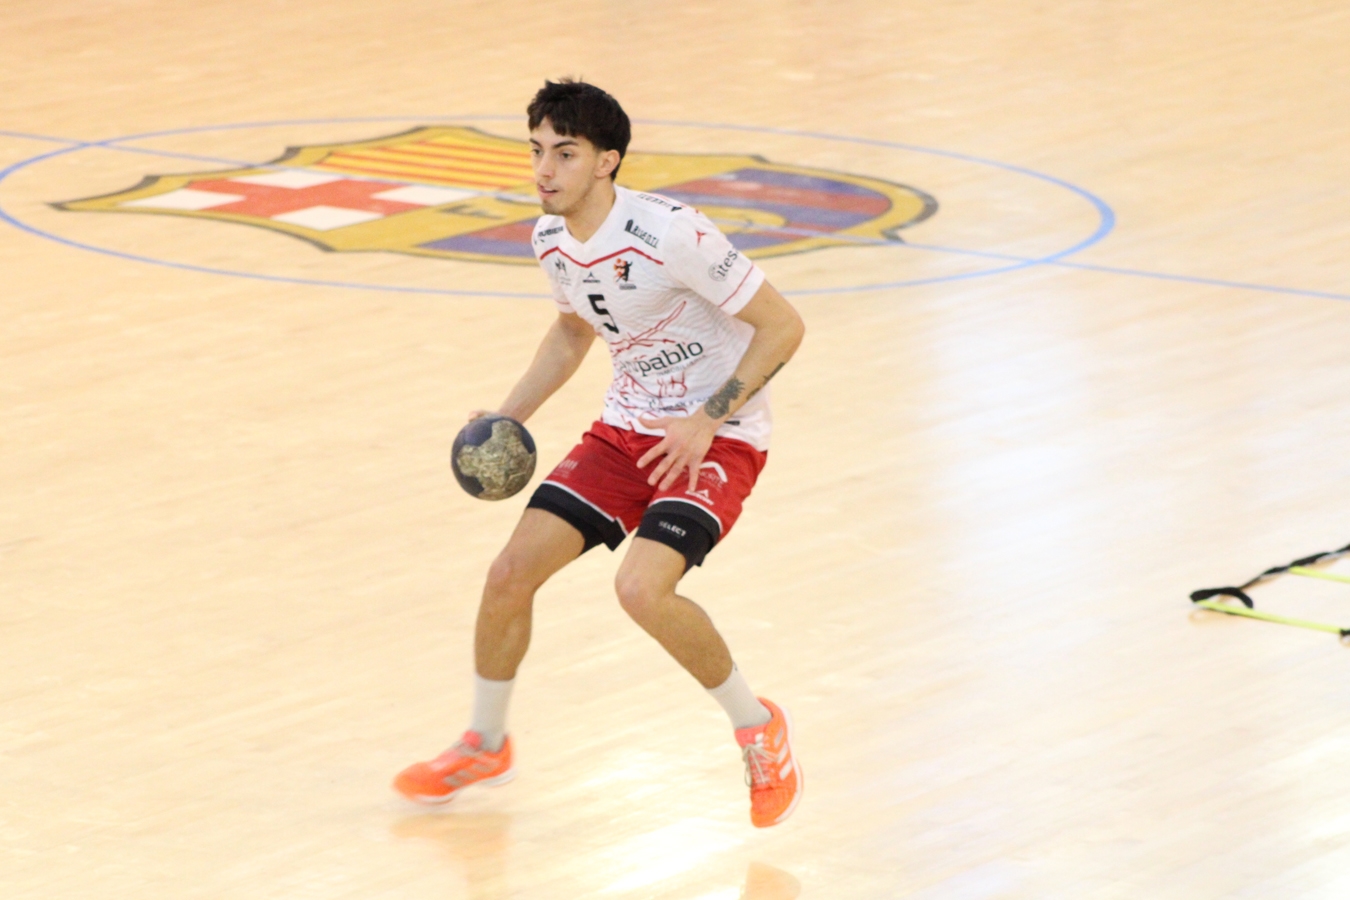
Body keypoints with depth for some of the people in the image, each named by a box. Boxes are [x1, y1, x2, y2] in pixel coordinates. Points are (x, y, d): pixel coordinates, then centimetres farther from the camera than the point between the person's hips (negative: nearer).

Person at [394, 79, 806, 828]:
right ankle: (485, 746, 25)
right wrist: (509, 417, 8)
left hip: (717, 437, -7)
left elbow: (782, 326, -20)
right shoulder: (552, 240, -2)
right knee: (510, 574, -1)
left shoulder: (669, 236, -26)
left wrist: (708, 420, -26)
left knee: (641, 588, -29)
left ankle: (758, 730, -4)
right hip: (629, 427, 7)